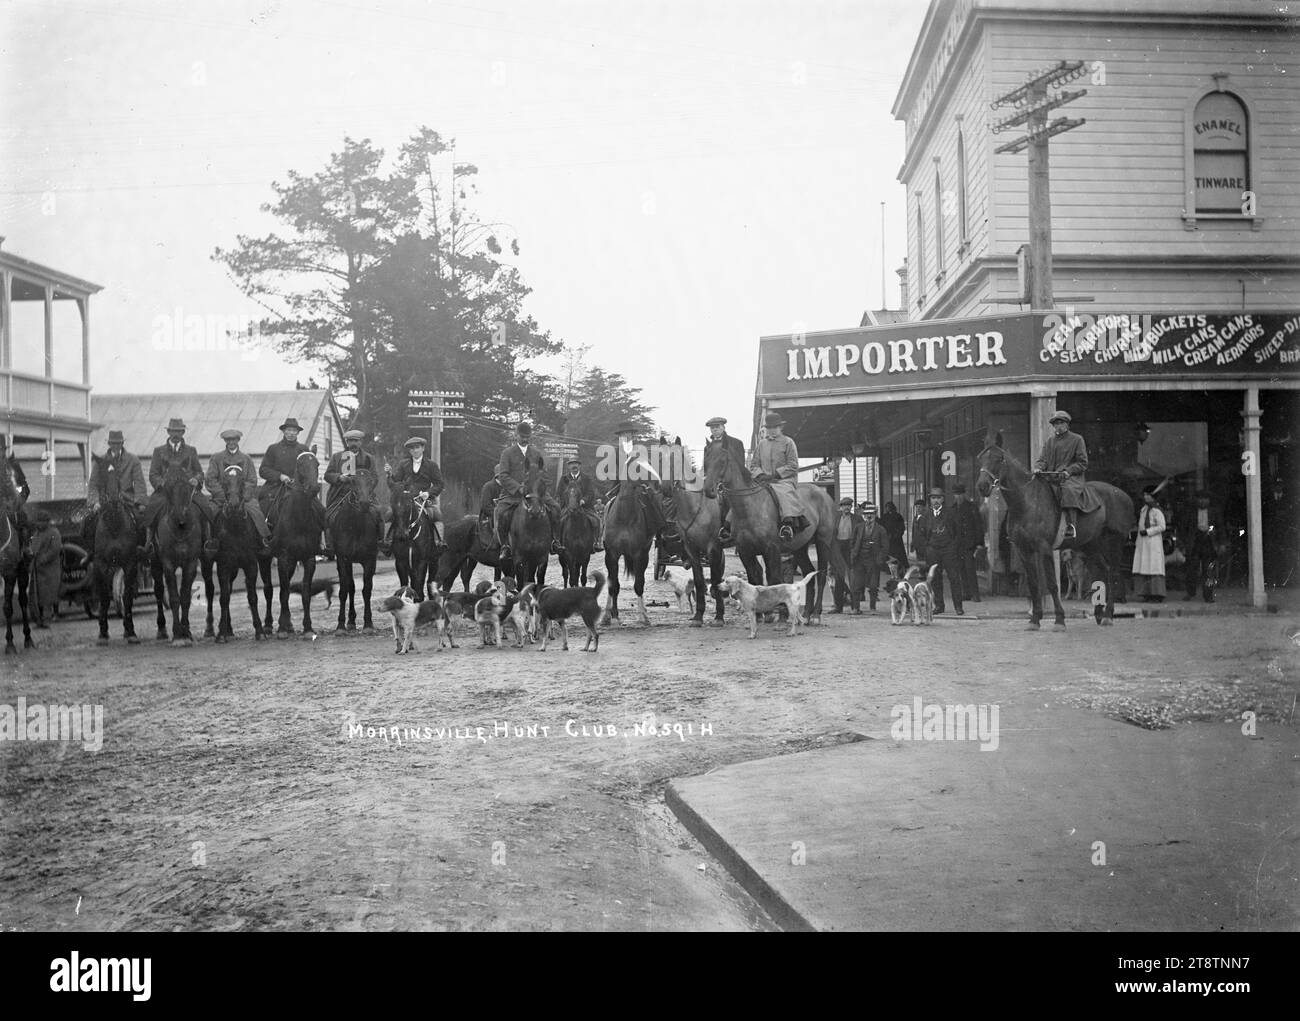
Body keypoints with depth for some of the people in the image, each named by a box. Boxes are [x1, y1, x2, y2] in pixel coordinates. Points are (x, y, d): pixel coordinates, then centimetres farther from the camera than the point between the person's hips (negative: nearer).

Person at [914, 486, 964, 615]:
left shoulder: (950, 514, 5)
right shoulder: (925, 516, 9)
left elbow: (958, 532, 7)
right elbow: (920, 535, 11)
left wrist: (956, 548, -1)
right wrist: (924, 548, 1)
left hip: (949, 550, -2)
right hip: (932, 551, 2)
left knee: (954, 578, -5)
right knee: (935, 580, 3)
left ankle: (958, 606, 0)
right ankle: (938, 605, 12)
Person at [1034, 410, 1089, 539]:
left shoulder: (1076, 439, 8)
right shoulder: (1048, 441, 20)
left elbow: (1083, 463, 3)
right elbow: (1041, 459, 13)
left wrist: (1068, 471, -13)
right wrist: (1038, 468, -11)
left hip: (1071, 477, -5)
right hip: (1050, 477, 5)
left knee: (1069, 490, -36)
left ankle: (1071, 526, -41)